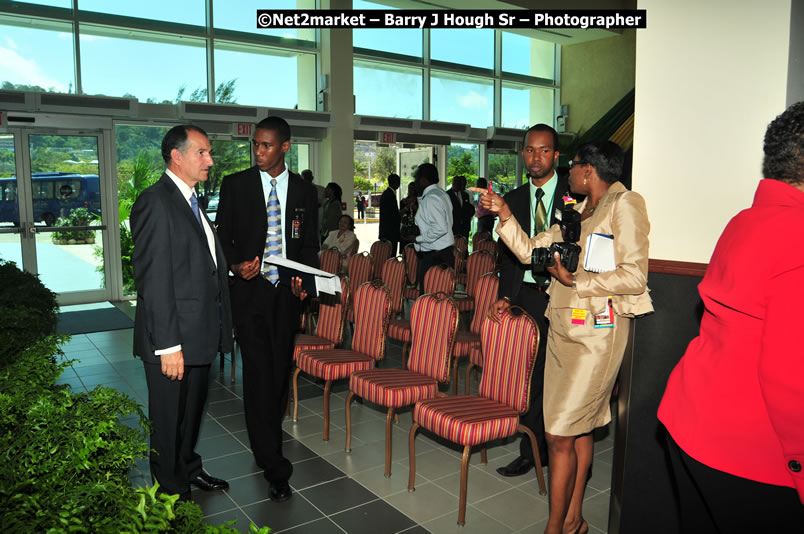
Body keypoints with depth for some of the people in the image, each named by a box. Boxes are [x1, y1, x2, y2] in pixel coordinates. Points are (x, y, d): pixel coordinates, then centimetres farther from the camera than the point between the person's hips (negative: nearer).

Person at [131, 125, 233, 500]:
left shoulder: (191, 201, 13)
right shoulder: (155, 202, -16)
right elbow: (153, 281, -21)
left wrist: (217, 329, 13)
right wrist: (168, 345, -22)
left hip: (200, 333, 9)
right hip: (174, 340, -9)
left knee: (193, 409, 24)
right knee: (169, 419, 9)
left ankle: (190, 469, 44)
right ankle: (172, 494, 27)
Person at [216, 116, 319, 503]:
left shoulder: (304, 191, 6)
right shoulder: (235, 185, 1)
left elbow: (310, 245, 9)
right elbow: (222, 236, 4)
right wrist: (236, 266, -16)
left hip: (287, 294, 3)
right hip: (250, 291, -2)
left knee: (280, 373, 13)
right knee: (259, 375, -8)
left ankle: (266, 445, 36)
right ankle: (274, 467, 2)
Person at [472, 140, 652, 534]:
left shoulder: (625, 205, -8)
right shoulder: (577, 212, 16)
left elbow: (634, 277, -16)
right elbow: (531, 252, 14)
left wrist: (577, 281, -15)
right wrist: (504, 214, 5)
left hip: (597, 331, -8)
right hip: (563, 327, 8)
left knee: (560, 434, -5)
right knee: (579, 427, 16)